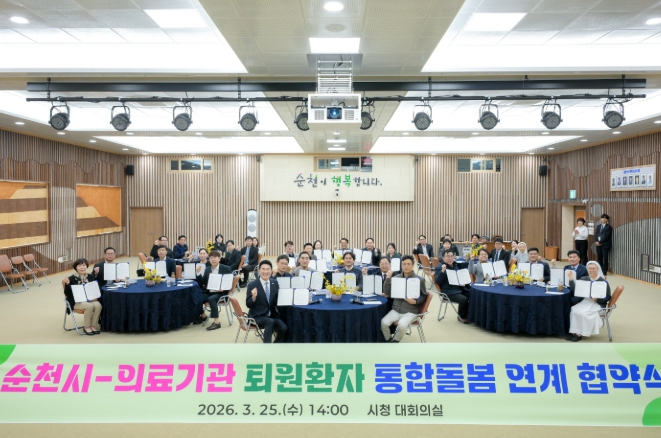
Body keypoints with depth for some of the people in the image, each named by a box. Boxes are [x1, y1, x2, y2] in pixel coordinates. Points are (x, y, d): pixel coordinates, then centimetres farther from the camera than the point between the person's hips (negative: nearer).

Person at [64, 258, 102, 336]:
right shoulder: (71, 279, -6)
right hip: (77, 301, -4)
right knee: (89, 306, -33)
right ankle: (86, 326, -11)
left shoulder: (90, 277, 7)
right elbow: (67, 293, -8)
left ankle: (93, 326, -10)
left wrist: (94, 297, -6)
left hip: (89, 299, 4)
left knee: (98, 305, -27)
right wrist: (67, 284, -25)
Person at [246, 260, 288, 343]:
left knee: (283, 328, -21)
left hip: (272, 315, 4)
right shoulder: (252, 285, -8)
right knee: (270, 322, -34)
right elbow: (248, 305, -8)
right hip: (257, 316, -4)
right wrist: (253, 297, -28)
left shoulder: (275, 283, 5)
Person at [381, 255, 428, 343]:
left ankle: (395, 340, -1)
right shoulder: (396, 278, 8)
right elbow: (387, 293, 2)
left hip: (411, 311, -3)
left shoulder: (419, 280, -2)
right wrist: (388, 277, -7)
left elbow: (423, 296, 6)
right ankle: (388, 340, 6)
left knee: (402, 324, -32)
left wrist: (415, 301, -14)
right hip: (396, 309, 3)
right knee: (384, 323, -23)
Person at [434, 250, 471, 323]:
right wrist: (442, 271, -30)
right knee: (463, 299, -30)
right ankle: (462, 316, -3)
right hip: (449, 292, -7)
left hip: (459, 289, 7)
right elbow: (437, 281, -16)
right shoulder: (439, 267, -4)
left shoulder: (455, 265, 17)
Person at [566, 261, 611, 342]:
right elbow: (574, 289, 1)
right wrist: (571, 279, -15)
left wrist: (596, 299, -20)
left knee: (582, 313, -27)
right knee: (574, 310, -23)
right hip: (585, 302, 5)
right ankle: (573, 332, -17)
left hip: (597, 304, -5)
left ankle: (579, 334, -13)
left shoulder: (603, 282, -5)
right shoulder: (584, 279, 9)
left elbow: (607, 298, -4)